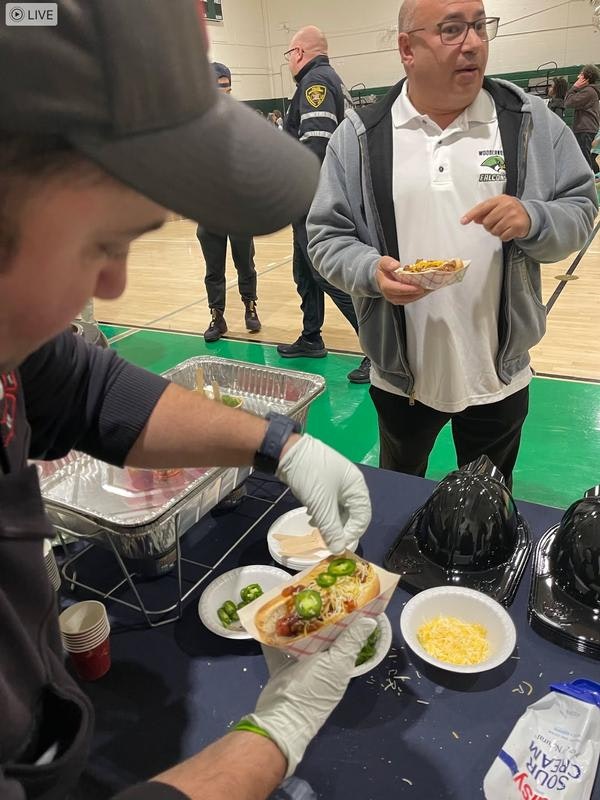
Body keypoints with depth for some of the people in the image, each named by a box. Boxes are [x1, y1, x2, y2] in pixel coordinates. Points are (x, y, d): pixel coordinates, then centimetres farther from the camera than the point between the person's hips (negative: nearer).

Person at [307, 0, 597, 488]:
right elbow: (326, 235, -1)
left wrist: (532, 220, -19)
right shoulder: (359, 136, -3)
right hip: (399, 374, 0)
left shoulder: (530, 121, 0)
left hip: (500, 374, 1)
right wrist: (372, 271, -22)